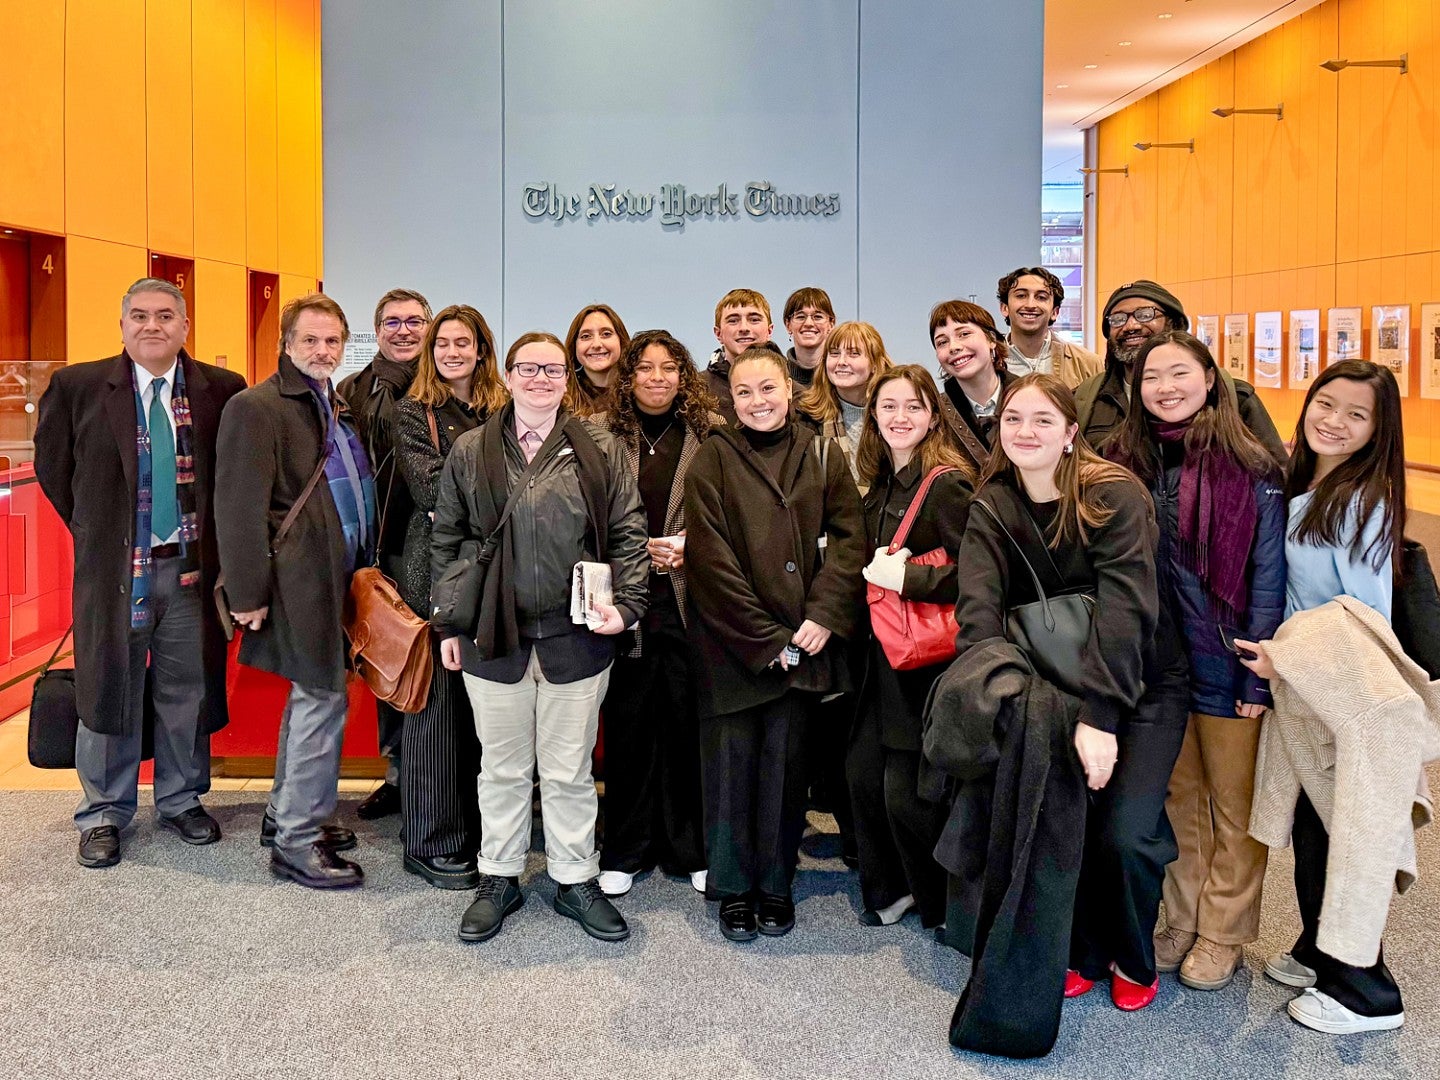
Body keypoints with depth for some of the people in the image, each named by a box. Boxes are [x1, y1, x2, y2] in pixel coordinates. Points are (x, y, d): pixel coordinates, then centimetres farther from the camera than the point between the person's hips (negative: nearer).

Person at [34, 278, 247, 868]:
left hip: (191, 566, 1)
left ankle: (181, 801, 29)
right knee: (108, 689, 8)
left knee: (187, 691, 11)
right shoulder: (76, 386, -3)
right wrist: (93, 529, 7)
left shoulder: (222, 390, -1)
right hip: (114, 567, -1)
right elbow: (52, 466, 8)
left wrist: (214, 533, 4)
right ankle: (103, 815, 24)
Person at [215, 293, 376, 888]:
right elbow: (239, 508, -16)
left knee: (310, 694, 17)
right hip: (299, 576, -9)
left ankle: (289, 811, 32)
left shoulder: (339, 405, 15)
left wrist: (362, 566, 13)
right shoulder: (256, 407, -11)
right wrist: (249, 593, -18)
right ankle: (297, 842, 5)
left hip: (337, 574, 9)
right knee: (324, 698, -6)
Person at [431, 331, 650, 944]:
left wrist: (624, 606, -8)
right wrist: (448, 624, 5)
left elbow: (628, 534, 3)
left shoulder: (599, 451, 2)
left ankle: (575, 881, 25)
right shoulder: (470, 452, 4)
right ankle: (498, 880, 28)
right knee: (502, 766, 12)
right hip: (492, 636, 1)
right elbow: (446, 541, 8)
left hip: (575, 639, 0)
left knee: (569, 770, 9)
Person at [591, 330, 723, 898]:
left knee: (691, 722, 5)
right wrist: (640, 550, -8)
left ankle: (693, 848, 20)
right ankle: (624, 851, 20)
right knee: (626, 723, 7)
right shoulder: (600, 435, 5)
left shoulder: (714, 433, 4)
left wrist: (693, 548, -10)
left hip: (692, 599, 0)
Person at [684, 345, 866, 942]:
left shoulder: (821, 456, 6)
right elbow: (711, 556, -7)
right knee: (730, 762, 4)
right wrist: (765, 639, -12)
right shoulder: (714, 459, -1)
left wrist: (823, 618, -13)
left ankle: (776, 882, 23)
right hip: (730, 642, -1)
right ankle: (733, 886, 19)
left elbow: (848, 539, 1)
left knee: (785, 762, 8)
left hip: (803, 641, 2)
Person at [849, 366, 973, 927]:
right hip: (884, 652, 8)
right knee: (863, 771, 11)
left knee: (906, 790, -1)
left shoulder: (947, 484, -15)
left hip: (928, 663, -8)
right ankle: (889, 888, 31)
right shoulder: (881, 486, 10)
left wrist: (905, 577, -22)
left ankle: (946, 907, 21)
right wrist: (876, 568, 4)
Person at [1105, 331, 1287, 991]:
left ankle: (1223, 934, 26)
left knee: (1235, 806, 10)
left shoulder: (1250, 471, -10)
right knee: (1178, 800, 16)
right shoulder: (1127, 465, 2)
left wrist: (1260, 675, -13)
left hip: (1226, 665, -4)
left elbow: (1267, 578, -10)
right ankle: (1184, 920, 32)